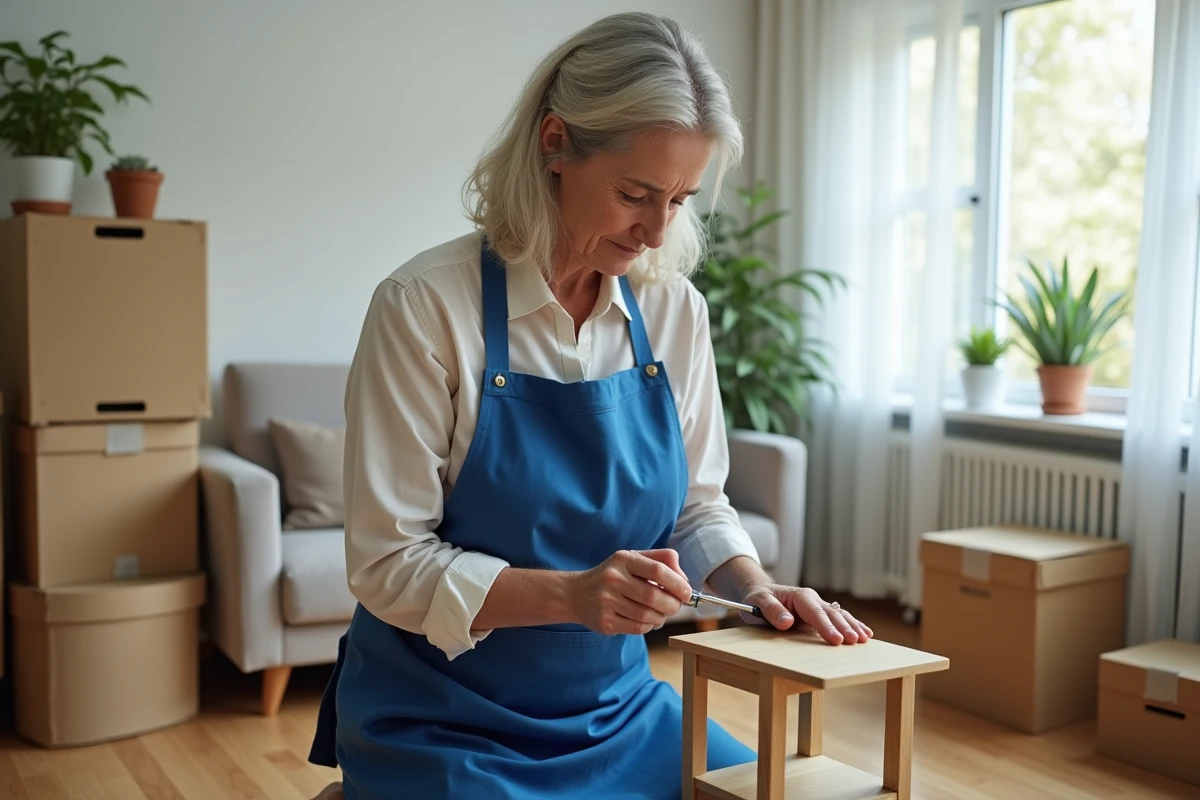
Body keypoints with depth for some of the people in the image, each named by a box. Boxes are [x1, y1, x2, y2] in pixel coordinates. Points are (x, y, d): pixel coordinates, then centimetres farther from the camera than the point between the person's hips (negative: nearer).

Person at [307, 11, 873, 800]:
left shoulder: (675, 311, -2)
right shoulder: (425, 305, -17)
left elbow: (697, 505, 8)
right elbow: (387, 563, -17)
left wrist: (755, 587, -12)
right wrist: (568, 594, -30)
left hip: (617, 707, 5)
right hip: (446, 722, -4)